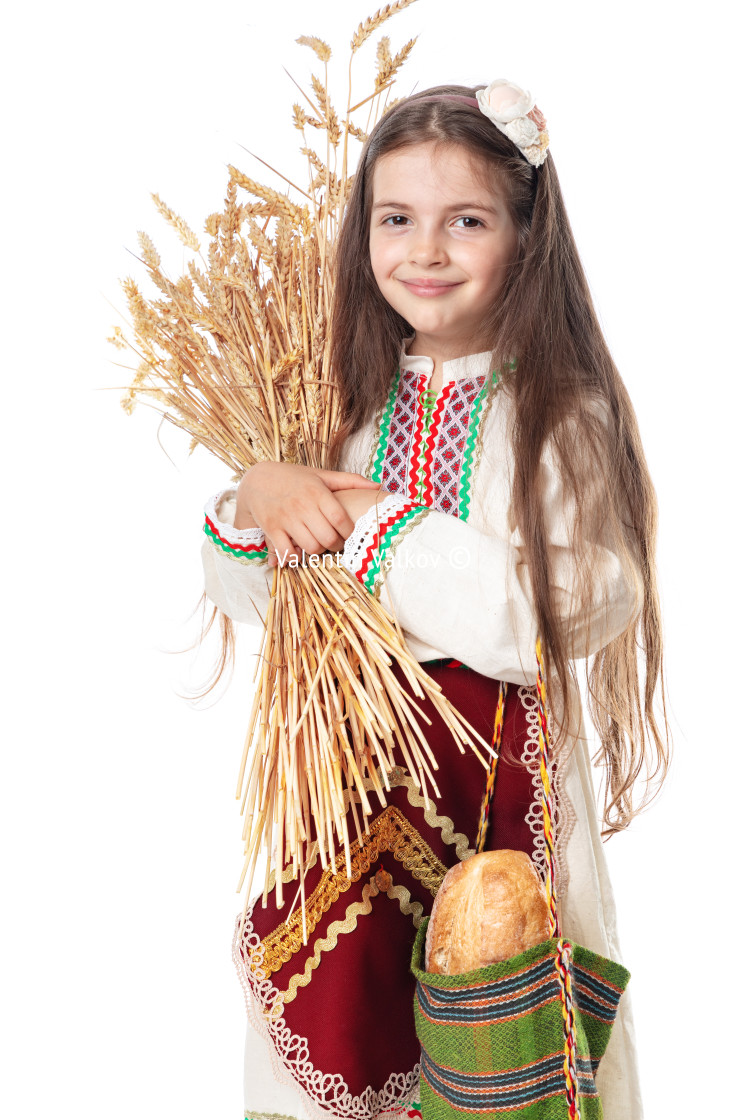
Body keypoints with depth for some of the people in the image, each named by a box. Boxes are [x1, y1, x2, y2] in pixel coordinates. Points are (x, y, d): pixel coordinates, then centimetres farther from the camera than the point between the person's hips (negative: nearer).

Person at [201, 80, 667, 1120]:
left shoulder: (565, 412, -10)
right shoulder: (346, 399, 3)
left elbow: (562, 614, -22)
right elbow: (245, 597, 8)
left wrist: (375, 526, -18)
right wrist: (253, 502, -14)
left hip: (499, 771, -3)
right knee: (336, 1015, 14)